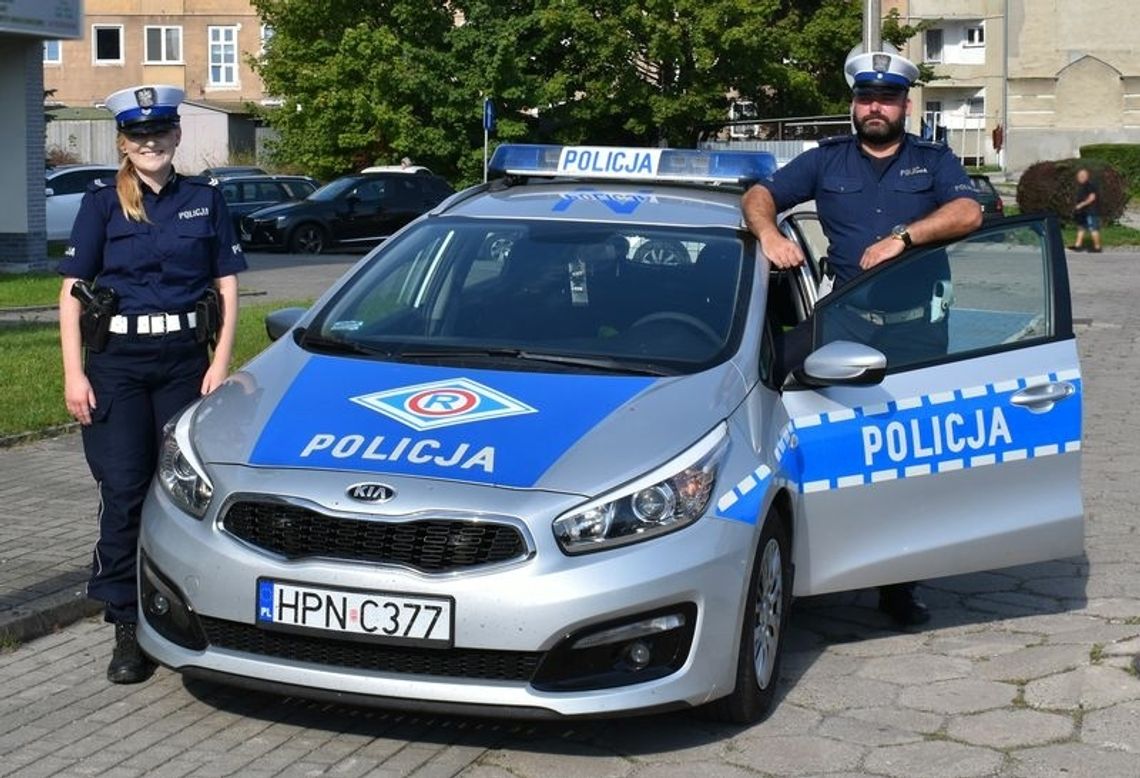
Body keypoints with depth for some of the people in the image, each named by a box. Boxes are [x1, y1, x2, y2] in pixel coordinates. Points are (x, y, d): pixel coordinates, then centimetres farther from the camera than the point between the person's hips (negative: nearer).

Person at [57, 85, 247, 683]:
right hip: (116, 361, -1)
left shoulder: (204, 200, 7)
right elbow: (71, 291, 1)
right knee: (124, 492, -5)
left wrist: (221, 361, -1)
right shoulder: (103, 203, 2)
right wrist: (73, 374, -7)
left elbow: (227, 284, 8)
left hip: (185, 358, 2)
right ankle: (127, 628, 1)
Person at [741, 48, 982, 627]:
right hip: (848, 323, 0)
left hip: (919, 328, 0)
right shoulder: (826, 161, 15)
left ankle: (899, 584, 5)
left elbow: (967, 213, -4)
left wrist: (902, 237, -18)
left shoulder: (934, 161, 13)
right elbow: (758, 197, 10)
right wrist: (769, 234, -13)